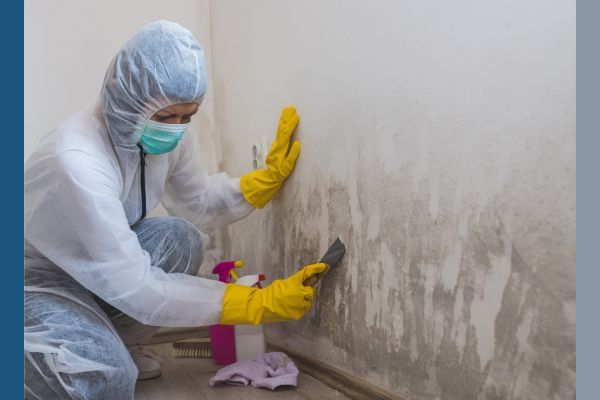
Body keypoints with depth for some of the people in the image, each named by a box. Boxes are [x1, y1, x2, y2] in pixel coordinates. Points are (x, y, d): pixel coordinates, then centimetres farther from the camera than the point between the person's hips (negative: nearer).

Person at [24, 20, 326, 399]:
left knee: (182, 239, -16)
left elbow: (198, 202, 3)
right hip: (37, 281, -7)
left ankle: (116, 344, 6)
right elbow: (134, 287, -34)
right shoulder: (76, 163, -37)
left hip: (102, 261, 8)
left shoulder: (171, 135, -15)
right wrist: (258, 302, -34)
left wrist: (271, 175, -11)